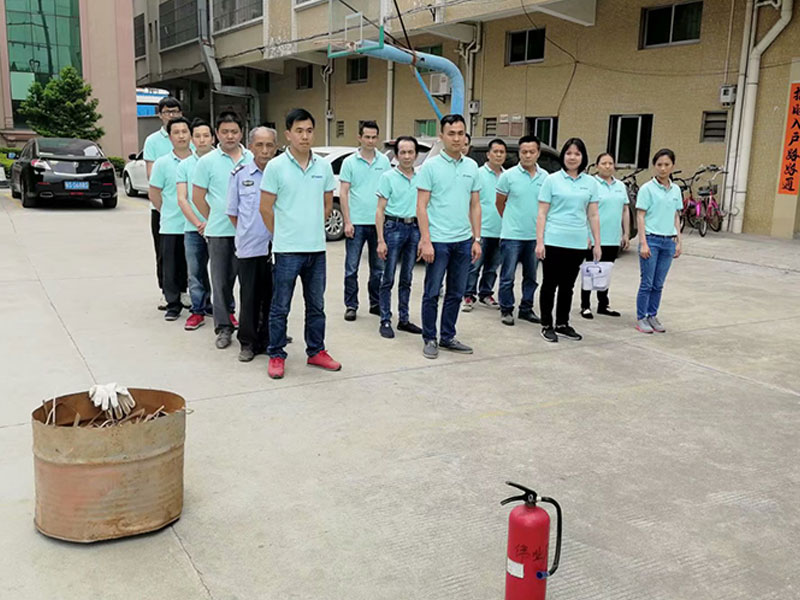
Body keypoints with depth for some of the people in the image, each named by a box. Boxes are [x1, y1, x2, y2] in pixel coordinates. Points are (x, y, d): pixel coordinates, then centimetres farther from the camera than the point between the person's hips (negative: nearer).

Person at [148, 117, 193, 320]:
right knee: (172, 268, 5)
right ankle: (173, 305, 16)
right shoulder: (162, 163, 0)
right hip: (171, 226, -1)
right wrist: (168, 213, 3)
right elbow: (154, 193, 5)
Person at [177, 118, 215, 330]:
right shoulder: (185, 165, 8)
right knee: (195, 273, 6)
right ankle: (198, 311, 16)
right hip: (193, 229, 2)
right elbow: (182, 199, 4)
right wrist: (198, 223, -8)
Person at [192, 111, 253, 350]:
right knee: (221, 280, 5)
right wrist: (214, 219, 6)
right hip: (219, 232, -1)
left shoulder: (253, 159, 5)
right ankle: (223, 327, 14)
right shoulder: (207, 162, 1)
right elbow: (197, 196, 5)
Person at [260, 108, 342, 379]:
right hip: (287, 250, -4)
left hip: (317, 248, 4)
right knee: (280, 307, 4)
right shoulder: (276, 166, -7)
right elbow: (266, 207, -3)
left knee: (316, 305, 14)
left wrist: (313, 229, 13)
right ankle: (276, 356, 16)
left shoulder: (324, 166, 6)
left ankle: (316, 352, 27)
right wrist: (281, 236, 3)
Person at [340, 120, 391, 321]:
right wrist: (347, 222, -9)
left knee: (378, 267, 10)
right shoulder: (350, 162, 0)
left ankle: (376, 303, 22)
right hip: (357, 222, -3)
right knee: (351, 268, 2)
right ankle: (351, 306, 11)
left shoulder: (384, 161, 7)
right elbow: (343, 193, -2)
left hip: (378, 222, 3)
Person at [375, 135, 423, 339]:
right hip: (394, 227, -4)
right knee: (388, 278, -1)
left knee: (407, 278, 11)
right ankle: (385, 321, 6)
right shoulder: (388, 177, -4)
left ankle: (403, 320, 20)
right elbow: (380, 210, -6)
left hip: (414, 228, 4)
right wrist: (380, 240, -13)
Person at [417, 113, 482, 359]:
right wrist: (425, 241, -15)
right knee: (432, 293, 3)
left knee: (456, 293, 12)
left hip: (464, 240, 5)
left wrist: (476, 239, 6)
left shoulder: (472, 166, 8)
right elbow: (422, 206, -8)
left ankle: (448, 337, 23)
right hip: (438, 240, -5)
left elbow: (475, 205, 12)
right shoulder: (430, 166, -6)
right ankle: (429, 339, 15)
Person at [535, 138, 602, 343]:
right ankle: (547, 325, 13)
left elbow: (593, 215, 10)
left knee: (567, 286, 12)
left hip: (577, 243, 3)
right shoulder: (552, 180, -1)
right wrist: (539, 242, -9)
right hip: (554, 241, -3)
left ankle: (562, 324, 23)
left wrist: (597, 243, 6)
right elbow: (542, 213, -2)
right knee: (550, 284, 4)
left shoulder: (590, 182, 8)